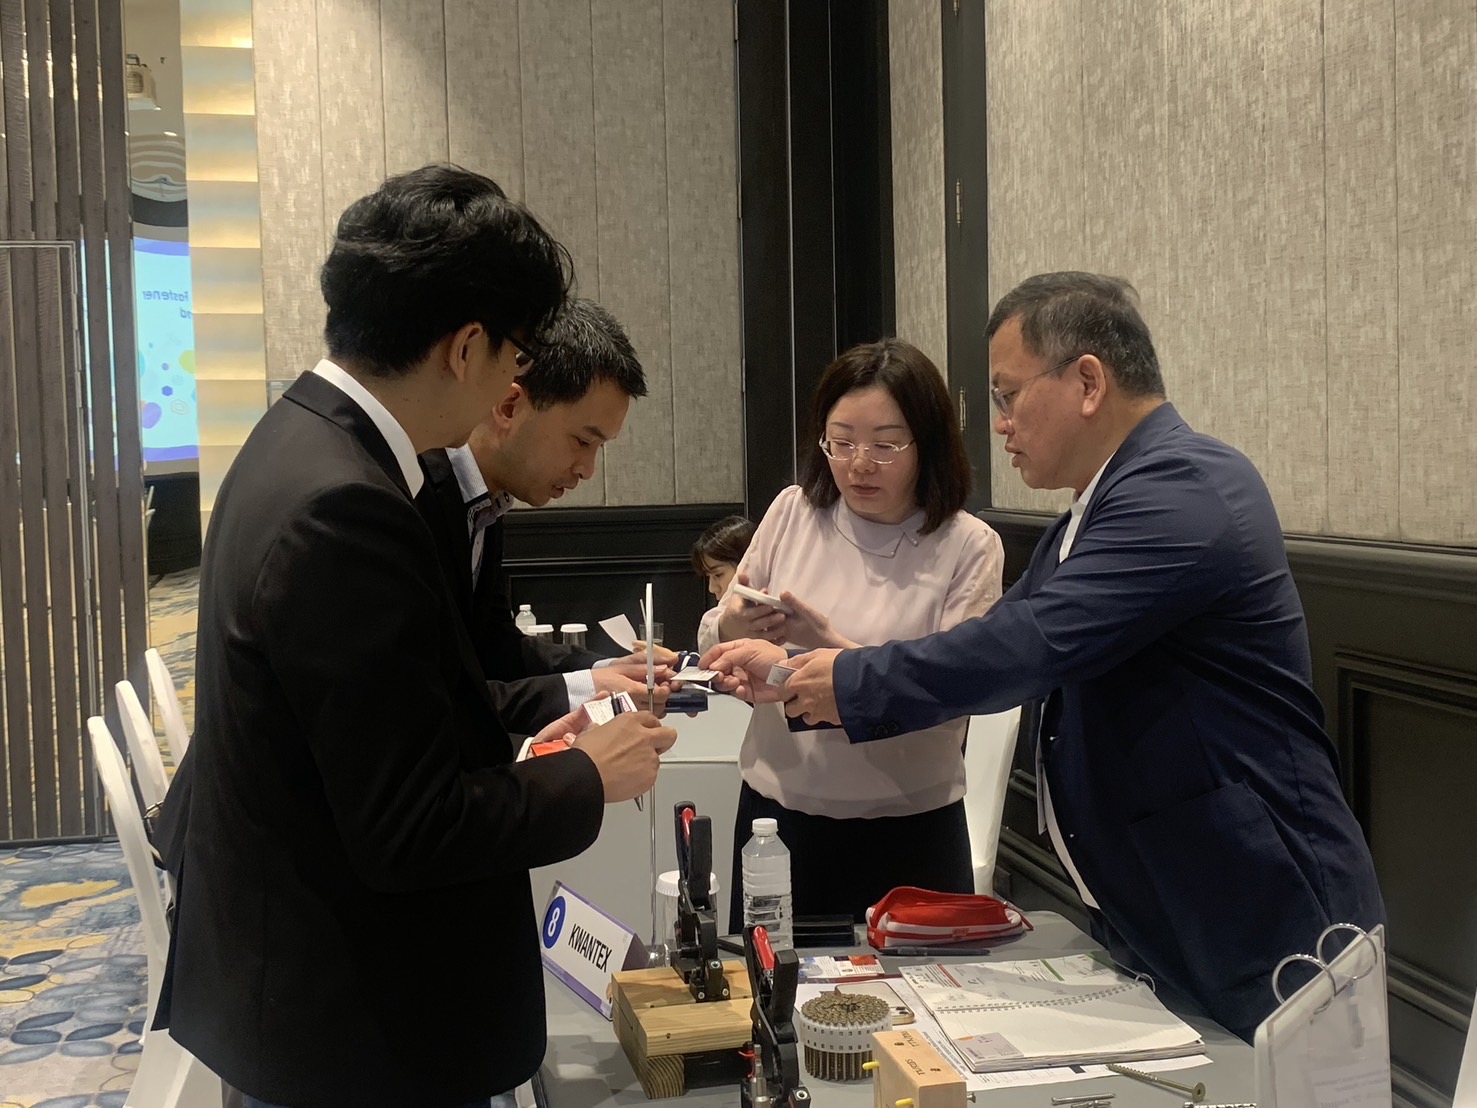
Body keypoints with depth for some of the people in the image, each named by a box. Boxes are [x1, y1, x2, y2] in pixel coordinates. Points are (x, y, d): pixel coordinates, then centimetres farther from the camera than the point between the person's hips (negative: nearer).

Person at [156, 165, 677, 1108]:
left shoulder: (299, 441, 2)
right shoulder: (344, 510, -28)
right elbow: (410, 833, -25)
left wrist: (512, 743, 8)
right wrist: (589, 779, -11)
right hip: (357, 1031, -9)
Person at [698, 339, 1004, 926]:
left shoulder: (969, 547, -9)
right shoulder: (793, 512, -1)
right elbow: (713, 645, 6)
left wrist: (830, 644, -25)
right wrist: (733, 627, -16)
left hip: (909, 834, -2)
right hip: (777, 813, 3)